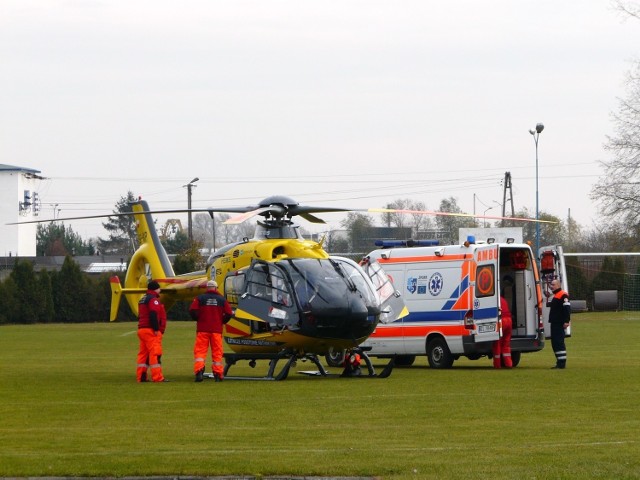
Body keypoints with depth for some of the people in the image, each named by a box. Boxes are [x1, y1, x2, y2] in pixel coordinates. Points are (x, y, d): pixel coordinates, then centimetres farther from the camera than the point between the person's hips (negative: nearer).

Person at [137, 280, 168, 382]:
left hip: (142, 329, 10)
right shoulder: (153, 299, -10)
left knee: (143, 354, 11)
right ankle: (157, 377, -14)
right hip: (151, 331, -10)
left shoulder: (142, 299, 21)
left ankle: (141, 376, 12)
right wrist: (156, 329, -19)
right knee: (155, 353, -10)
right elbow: (153, 315, -21)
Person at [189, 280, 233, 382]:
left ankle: (199, 371, -16)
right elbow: (229, 313, 1)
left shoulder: (200, 298, -1)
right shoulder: (222, 299, 3)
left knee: (200, 350, 1)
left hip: (202, 329, -1)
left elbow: (192, 310, -9)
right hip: (217, 330, 1)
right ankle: (218, 374, 9)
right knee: (217, 351, 8)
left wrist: (198, 319, 8)